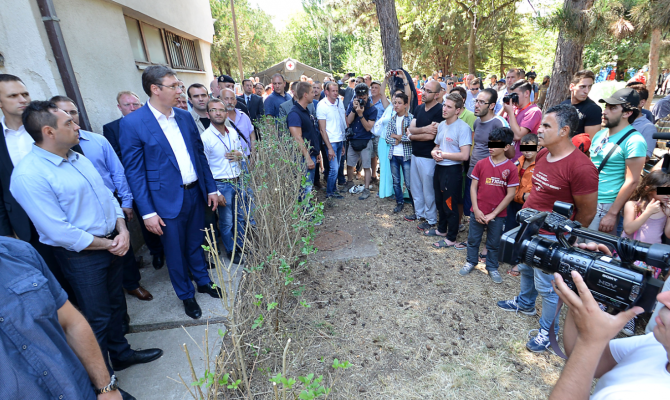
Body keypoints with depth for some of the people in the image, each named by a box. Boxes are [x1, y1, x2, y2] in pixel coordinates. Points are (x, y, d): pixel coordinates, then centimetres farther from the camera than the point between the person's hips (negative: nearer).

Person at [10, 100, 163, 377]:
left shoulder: (77, 158, 6)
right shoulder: (28, 176, -20)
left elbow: (106, 196, 10)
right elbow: (60, 232, -21)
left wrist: (122, 231, -6)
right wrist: (108, 244, -13)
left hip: (112, 245, 7)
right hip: (80, 255, -7)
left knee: (116, 304, 22)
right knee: (97, 318, 8)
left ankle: (120, 353, 45)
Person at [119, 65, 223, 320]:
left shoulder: (185, 117, 5)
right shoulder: (132, 123, -11)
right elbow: (134, 172, -11)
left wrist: (211, 187, 8)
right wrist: (147, 212, -13)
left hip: (196, 193, 5)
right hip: (168, 200, -4)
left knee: (196, 243, 20)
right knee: (176, 252, 11)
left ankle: (203, 281, 42)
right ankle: (186, 296, 32)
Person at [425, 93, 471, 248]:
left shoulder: (463, 128, -17)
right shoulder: (441, 125, 8)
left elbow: (464, 155, -22)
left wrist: (443, 154, -15)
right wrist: (434, 152, -3)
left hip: (452, 170, -8)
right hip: (439, 167, 8)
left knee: (450, 205, 3)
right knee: (439, 202, 20)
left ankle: (451, 238, 18)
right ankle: (441, 229, 40)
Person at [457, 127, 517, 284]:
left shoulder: (510, 168, -9)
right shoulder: (481, 164, -4)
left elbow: (510, 194, -8)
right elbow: (473, 187, -1)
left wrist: (493, 214, -9)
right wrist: (476, 209, -8)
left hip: (497, 214, -1)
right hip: (478, 212, 2)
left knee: (494, 243, 14)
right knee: (473, 239, 14)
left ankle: (492, 267, 32)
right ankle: (471, 262, 34)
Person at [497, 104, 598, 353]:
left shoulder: (580, 167, -25)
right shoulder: (542, 154, 0)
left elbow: (587, 213, -15)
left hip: (549, 238, -8)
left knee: (546, 286, 7)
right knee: (526, 269, 27)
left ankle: (548, 330, 29)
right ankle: (525, 304, 52)